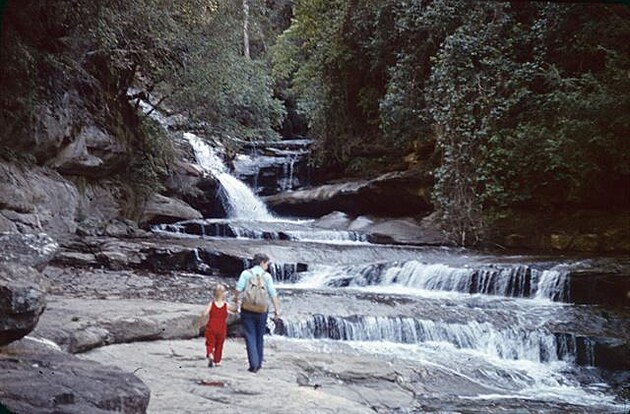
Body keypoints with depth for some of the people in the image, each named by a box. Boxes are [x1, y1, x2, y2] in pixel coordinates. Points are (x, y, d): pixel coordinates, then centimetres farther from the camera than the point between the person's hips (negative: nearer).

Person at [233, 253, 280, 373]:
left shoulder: (246, 273, 0)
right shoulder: (267, 276, 1)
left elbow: (238, 288, -8)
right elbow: (273, 294, -4)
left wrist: (235, 300, 6)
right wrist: (276, 309, 0)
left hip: (247, 309, -1)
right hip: (262, 310, 1)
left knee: (250, 337, 2)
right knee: (259, 337, 15)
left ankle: (253, 364, -7)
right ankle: (258, 363, 23)